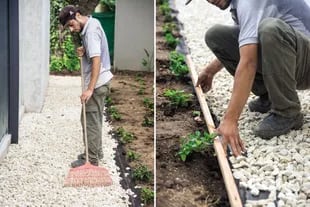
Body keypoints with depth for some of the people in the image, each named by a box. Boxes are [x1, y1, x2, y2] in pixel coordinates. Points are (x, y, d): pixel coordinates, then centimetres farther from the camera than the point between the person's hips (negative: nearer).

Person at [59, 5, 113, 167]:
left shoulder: (91, 30, -20)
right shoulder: (91, 24, 10)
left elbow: (96, 60, -27)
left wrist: (90, 89, -30)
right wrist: (83, 51, -1)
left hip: (97, 83, -10)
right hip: (99, 81, 10)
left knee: (90, 120, -4)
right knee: (95, 119, 19)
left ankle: (91, 159, 4)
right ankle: (96, 152, 30)